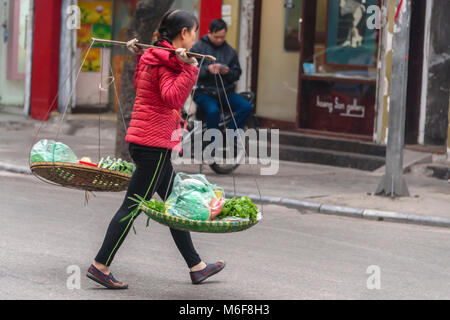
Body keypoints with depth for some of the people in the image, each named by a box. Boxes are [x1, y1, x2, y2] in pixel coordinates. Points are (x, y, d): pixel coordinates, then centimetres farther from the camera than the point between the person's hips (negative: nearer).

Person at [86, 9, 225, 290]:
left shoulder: (151, 58, 14)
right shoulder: (166, 62, -14)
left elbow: (140, 86, 31)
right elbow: (173, 98, -27)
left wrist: (139, 57, 32)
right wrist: (190, 69, -29)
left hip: (146, 141, 11)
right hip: (154, 143, -11)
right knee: (133, 206, -5)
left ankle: (196, 267, 22)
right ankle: (101, 266, -1)